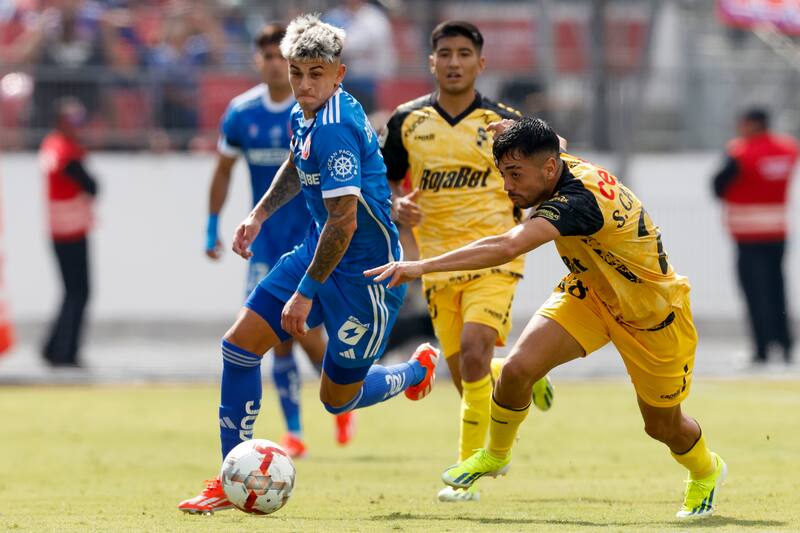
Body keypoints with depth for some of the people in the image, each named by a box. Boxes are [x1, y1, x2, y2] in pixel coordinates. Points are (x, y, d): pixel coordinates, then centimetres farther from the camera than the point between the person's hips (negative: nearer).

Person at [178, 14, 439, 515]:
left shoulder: (335, 129, -27)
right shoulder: (306, 114, 2)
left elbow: (344, 219, -29)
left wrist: (305, 294, -24)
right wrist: (259, 215, 19)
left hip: (364, 270, -9)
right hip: (318, 249, 9)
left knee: (338, 397, 5)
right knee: (240, 343, -2)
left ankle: (418, 371, 37)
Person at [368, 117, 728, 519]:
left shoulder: (579, 200, -40)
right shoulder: (560, 167, -15)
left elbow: (506, 248, -53)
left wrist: (423, 266, -57)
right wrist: (519, 133, -4)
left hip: (652, 315, -6)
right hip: (589, 291, 6)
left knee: (663, 426, 11)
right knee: (518, 367, -18)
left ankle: (707, 473, 46)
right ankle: (495, 455, 10)